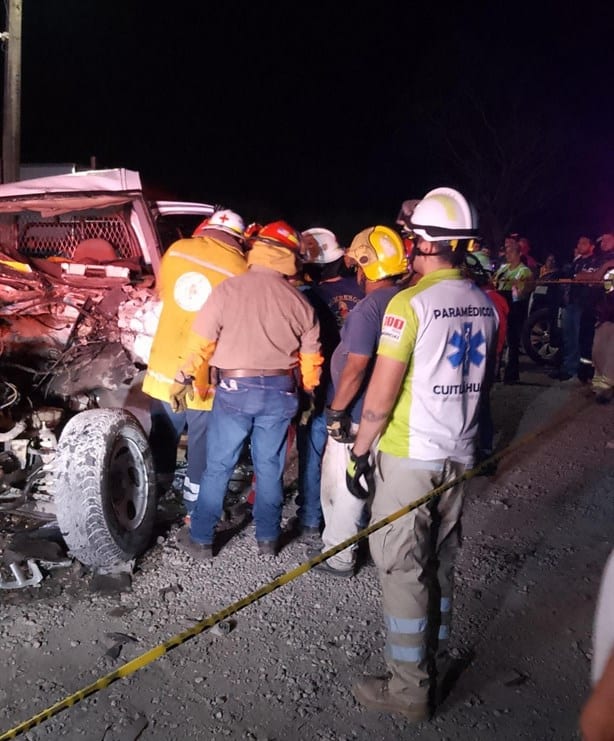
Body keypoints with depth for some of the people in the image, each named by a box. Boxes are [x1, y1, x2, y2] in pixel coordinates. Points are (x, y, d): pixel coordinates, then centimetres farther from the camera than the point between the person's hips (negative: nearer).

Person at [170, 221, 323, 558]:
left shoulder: (229, 289, -8)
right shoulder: (299, 301, 2)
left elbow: (201, 341, -7)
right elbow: (310, 358, 8)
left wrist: (183, 378, 4)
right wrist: (308, 392, 22)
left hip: (236, 389, -3)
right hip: (280, 391, 3)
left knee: (218, 466, 9)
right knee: (270, 467, 14)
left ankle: (200, 538, 20)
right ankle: (267, 538, 25)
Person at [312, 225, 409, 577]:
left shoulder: (368, 309, -22)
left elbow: (356, 367, -26)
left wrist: (337, 409, -18)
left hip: (357, 415, -8)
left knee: (341, 484, 5)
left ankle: (338, 557, 17)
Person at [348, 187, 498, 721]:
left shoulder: (409, 303, -17)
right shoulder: (485, 305, 4)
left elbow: (382, 391, -17)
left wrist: (359, 450, -8)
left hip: (410, 456, -7)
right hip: (458, 455, 7)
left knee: (402, 569, 3)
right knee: (440, 563, 18)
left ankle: (409, 689, 13)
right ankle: (432, 661, 33)